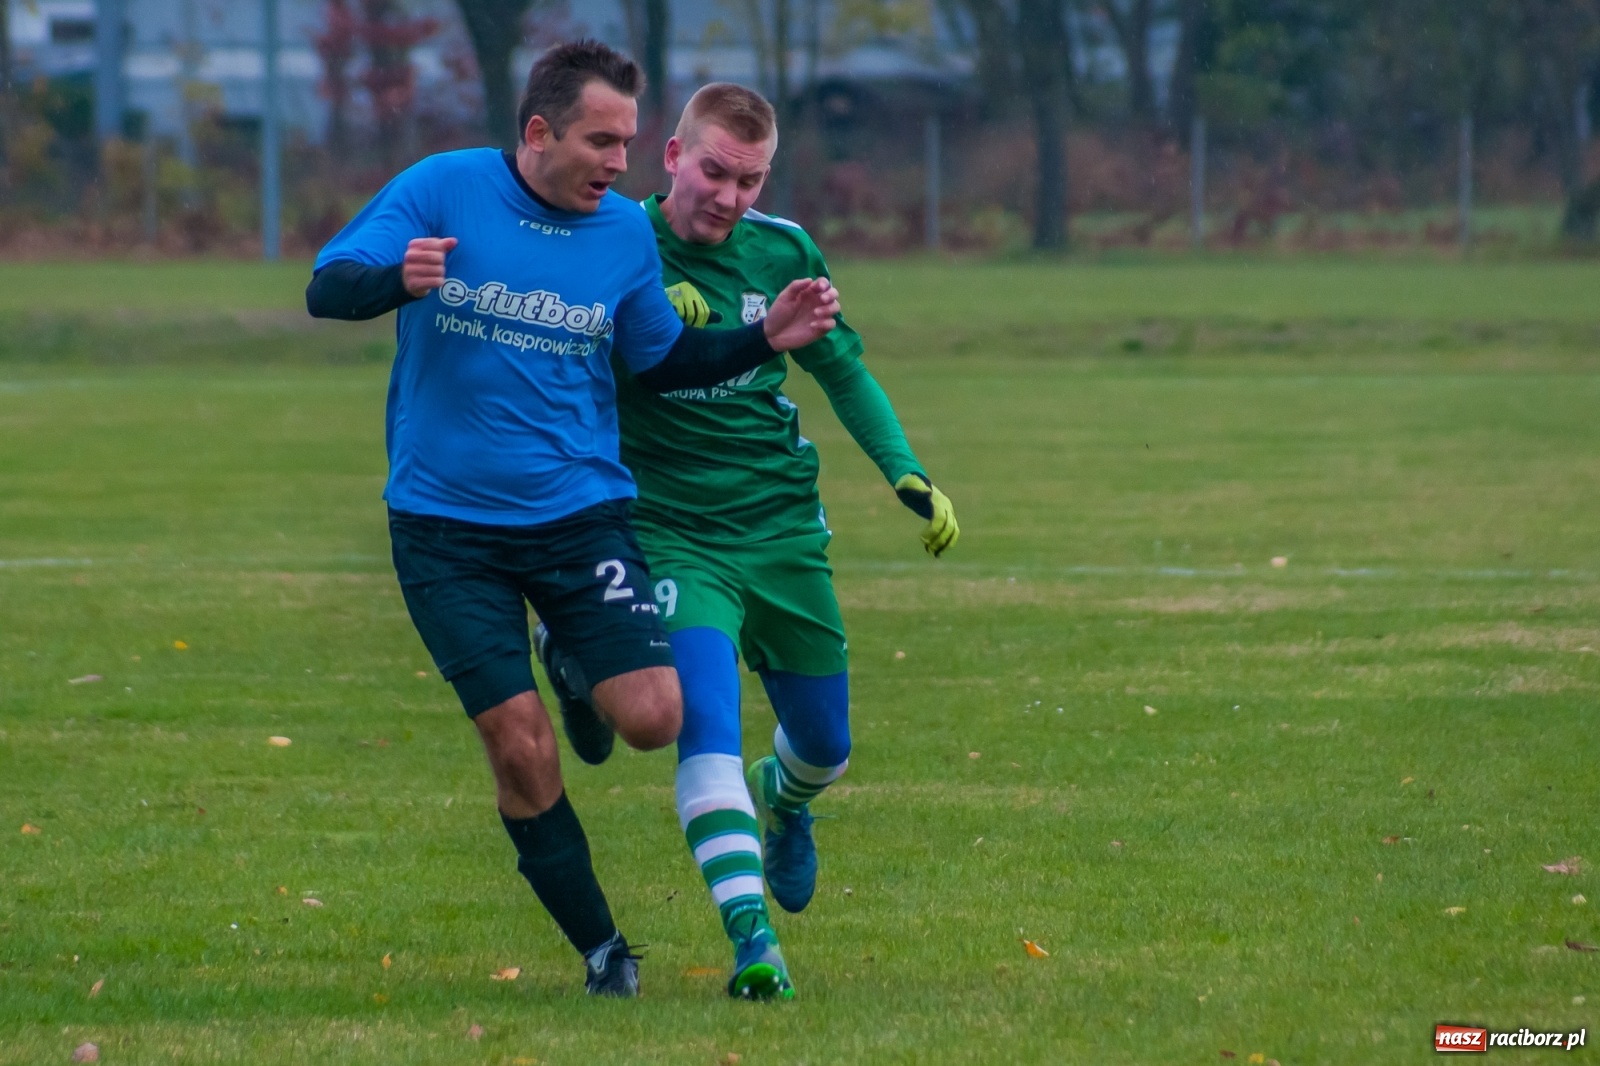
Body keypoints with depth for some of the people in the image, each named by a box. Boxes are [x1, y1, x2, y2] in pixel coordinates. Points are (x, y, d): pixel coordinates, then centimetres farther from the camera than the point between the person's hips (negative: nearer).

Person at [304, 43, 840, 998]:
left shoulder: (626, 231, 2)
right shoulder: (443, 189, -8)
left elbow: (664, 360, 16)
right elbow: (326, 289, -13)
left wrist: (766, 340, 1)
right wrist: (397, 279, -35)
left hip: (579, 513, 2)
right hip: (445, 525, -2)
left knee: (652, 716, -12)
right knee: (522, 751, -6)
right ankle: (600, 949, 10)